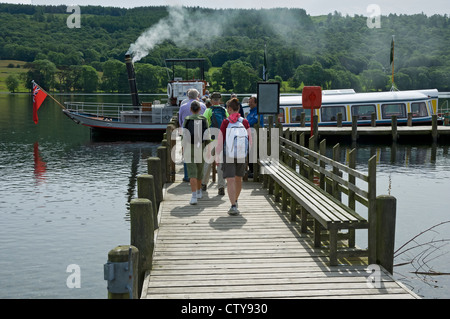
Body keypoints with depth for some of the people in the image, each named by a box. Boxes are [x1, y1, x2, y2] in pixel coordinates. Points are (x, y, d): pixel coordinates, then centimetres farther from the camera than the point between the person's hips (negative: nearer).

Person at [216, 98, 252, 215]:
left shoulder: (225, 123, -9)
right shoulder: (245, 122, -5)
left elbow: (220, 142, -10)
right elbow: (250, 141, -4)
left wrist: (217, 156, 0)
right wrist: (248, 153, 11)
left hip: (228, 156, -3)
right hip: (242, 156, 3)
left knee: (230, 181, -1)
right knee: (238, 178, 22)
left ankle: (233, 206, -11)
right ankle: (235, 200, 40)